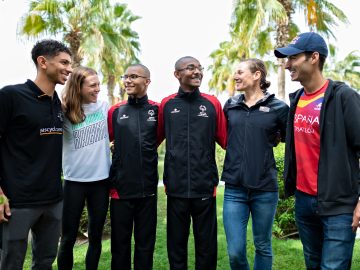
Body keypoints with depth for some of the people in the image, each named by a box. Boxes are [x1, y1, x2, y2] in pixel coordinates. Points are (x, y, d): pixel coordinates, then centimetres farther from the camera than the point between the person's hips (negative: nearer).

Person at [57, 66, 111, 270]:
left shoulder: (105, 107, 0)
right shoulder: (64, 112, -6)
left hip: (101, 180, 2)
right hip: (75, 181, -2)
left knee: (96, 236, 13)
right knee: (68, 238, 6)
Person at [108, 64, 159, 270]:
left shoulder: (157, 110, -1)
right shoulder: (116, 111, 4)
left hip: (148, 189, -1)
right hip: (120, 188, 1)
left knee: (146, 243, 12)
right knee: (120, 243, 11)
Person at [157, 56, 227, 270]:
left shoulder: (213, 104, 2)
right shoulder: (166, 105, 4)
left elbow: (227, 140, 4)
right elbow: (154, 140, 12)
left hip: (205, 186, 0)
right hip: (176, 186, 1)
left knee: (206, 244, 11)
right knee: (176, 244, 14)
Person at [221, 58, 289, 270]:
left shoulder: (278, 107, -3)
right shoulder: (230, 106, 7)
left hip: (265, 188, -2)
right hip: (234, 188, 2)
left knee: (263, 247, 14)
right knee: (235, 252, 3)